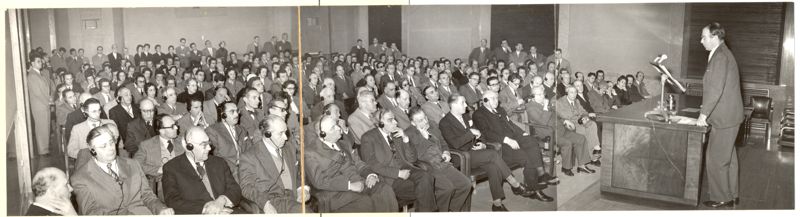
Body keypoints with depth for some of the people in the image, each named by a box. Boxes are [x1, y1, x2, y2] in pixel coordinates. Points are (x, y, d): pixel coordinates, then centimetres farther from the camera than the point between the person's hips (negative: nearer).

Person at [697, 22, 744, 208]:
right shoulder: (723, 54, 13)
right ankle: (732, 195, 28)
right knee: (728, 158, 18)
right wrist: (706, 110, 16)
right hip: (728, 116, 10)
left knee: (715, 159, -2)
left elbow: (715, 89, -23)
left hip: (724, 118, -10)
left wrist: (703, 115, -19)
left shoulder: (720, 56, -19)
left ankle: (721, 198, 7)